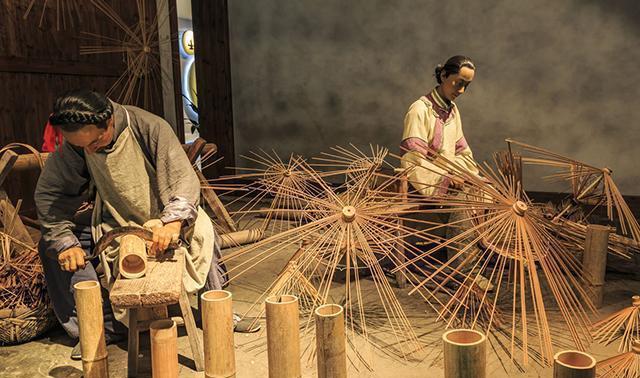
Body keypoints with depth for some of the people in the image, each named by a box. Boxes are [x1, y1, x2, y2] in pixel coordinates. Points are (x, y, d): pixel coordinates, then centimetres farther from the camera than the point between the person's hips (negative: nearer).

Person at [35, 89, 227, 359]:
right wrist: (64, 242, -24)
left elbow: (184, 178, -32)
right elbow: (48, 193, -11)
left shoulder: (149, 127, -27)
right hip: (114, 221, 3)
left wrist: (174, 222, -48)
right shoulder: (73, 146, -17)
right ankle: (103, 326, -5)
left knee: (201, 229, -28)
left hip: (162, 213, -2)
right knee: (51, 244, -13)